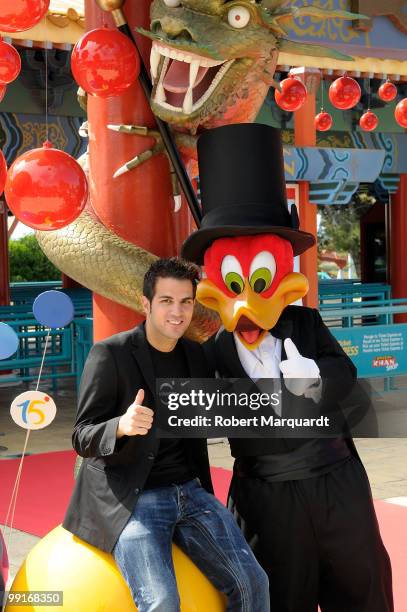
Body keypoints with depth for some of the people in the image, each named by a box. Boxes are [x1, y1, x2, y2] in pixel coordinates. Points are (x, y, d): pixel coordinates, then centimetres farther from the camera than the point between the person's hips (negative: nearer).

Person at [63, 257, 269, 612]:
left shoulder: (196, 355, 9)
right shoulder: (110, 354, -8)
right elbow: (82, 439, -12)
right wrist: (121, 426, -31)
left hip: (190, 491, 5)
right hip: (132, 499, -5)